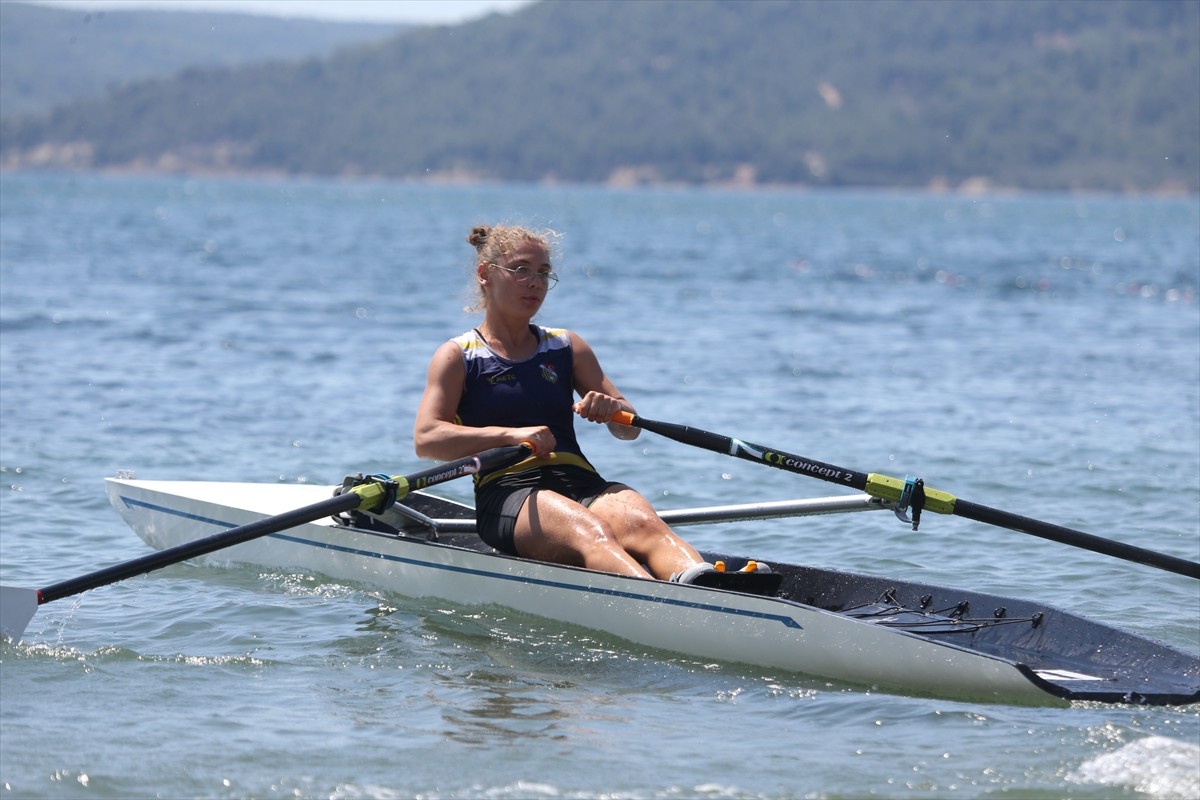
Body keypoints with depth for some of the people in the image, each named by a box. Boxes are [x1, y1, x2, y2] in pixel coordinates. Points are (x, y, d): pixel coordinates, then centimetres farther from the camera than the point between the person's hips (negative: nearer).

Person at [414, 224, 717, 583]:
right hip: (506, 495, -4)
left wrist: (612, 408, -6)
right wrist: (511, 435, -17)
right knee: (591, 534, -37)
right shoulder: (457, 357, 12)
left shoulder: (567, 347, 24)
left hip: (582, 484, 4)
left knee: (641, 523, -32)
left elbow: (629, 429, 19)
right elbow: (426, 439, -4)